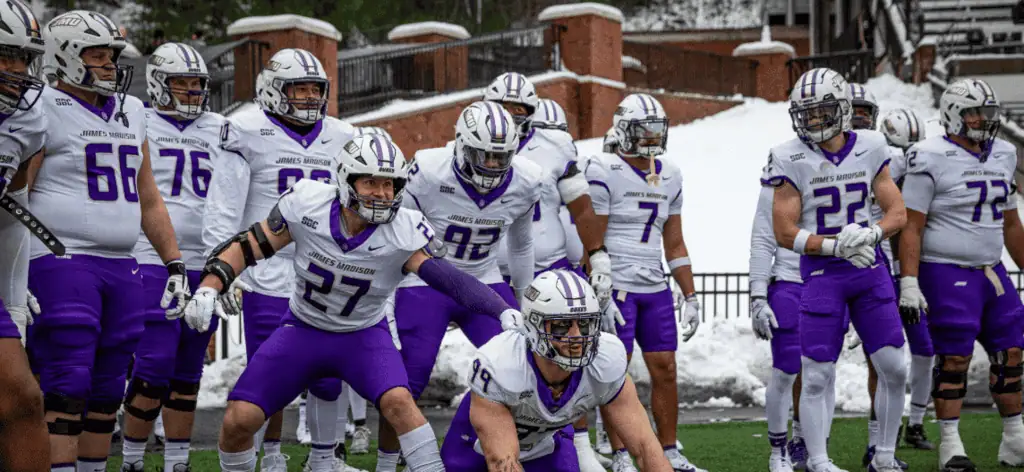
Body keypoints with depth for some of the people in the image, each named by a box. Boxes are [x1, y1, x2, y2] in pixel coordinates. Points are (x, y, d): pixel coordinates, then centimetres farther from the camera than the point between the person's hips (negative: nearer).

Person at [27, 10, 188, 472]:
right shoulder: (44, 111, -5)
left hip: (119, 268, 7)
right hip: (61, 264, -7)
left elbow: (149, 199, 22)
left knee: (106, 394, 9)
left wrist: (175, 265, 17)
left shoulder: (131, 113, 17)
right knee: (65, 391, -10)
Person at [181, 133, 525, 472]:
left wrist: (504, 312, -48)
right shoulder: (307, 204, -20)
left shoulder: (405, 233, -23)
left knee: (398, 402, -29)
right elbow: (249, 246, -10)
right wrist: (209, 288, -23)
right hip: (302, 330, 1)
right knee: (238, 420, -9)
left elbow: (449, 278, -33)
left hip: (363, 335, -1)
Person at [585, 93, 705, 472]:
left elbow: (674, 244, 17)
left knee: (665, 369, 6)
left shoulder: (669, 177, 11)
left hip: (656, 288, 6)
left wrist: (690, 296, 13)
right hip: (616, 287, -6)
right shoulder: (605, 172, -10)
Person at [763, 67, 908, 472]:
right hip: (821, 273, -3)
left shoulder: (870, 149, 1)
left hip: (870, 271, 3)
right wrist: (835, 246, -20)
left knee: (894, 369, 3)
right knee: (817, 376, -3)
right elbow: (784, 232, -9)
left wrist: (871, 234, -16)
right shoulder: (791, 160, -8)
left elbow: (897, 213, 4)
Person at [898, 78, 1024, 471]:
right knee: (954, 358, -6)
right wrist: (909, 283, -19)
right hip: (946, 273, -7)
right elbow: (911, 227, -13)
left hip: (991, 272, 7)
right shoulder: (932, 159, -11)